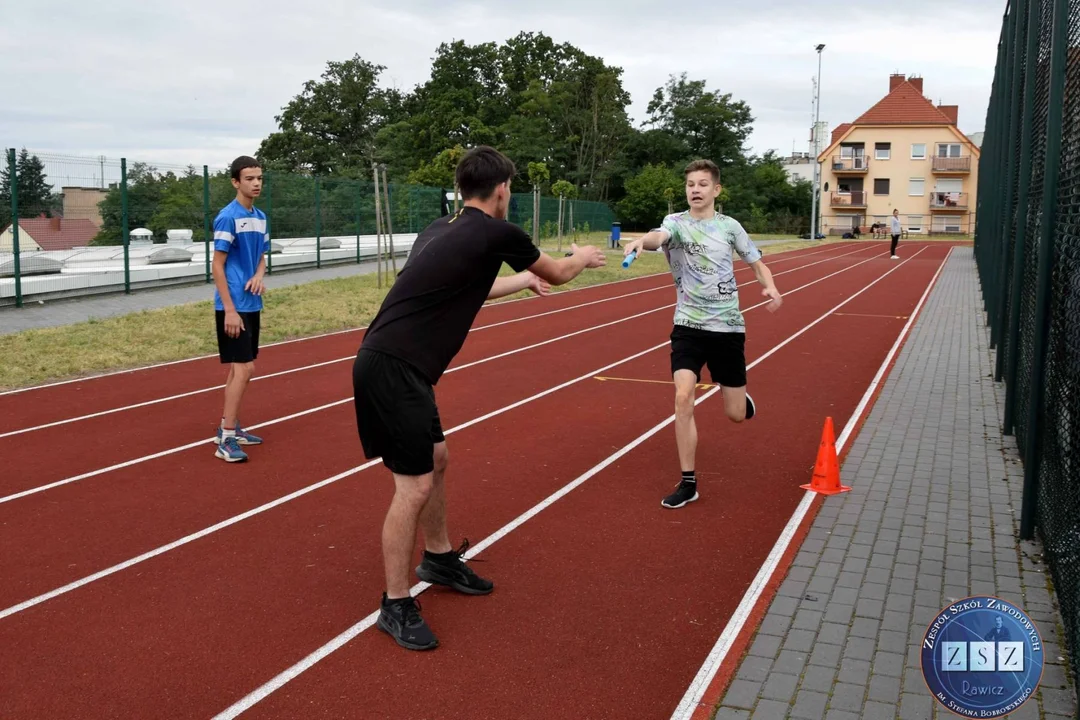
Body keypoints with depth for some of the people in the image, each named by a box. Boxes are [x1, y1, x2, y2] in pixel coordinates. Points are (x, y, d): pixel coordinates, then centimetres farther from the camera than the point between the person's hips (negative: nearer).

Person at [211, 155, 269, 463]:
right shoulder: (227, 217, -13)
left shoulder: (260, 217, 10)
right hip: (233, 307, -8)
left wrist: (258, 276, -4)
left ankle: (229, 427, 24)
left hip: (252, 305, 8)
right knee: (243, 368, -10)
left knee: (241, 368, 13)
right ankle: (226, 440, -4)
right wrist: (229, 310, -19)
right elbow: (217, 266, -15)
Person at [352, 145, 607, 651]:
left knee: (436, 461, 22)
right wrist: (582, 258, 32)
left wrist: (523, 280, 45)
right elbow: (559, 275, 10)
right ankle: (396, 607, 11)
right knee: (414, 486, -3)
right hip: (391, 370, -10)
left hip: (399, 366, 10)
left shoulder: (440, 230, 14)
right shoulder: (500, 234, -9)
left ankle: (439, 559, 41)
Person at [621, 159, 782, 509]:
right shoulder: (676, 222, -5)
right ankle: (688, 482, -4)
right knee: (683, 397, -19)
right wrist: (641, 240, -53)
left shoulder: (729, 226, 3)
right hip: (688, 326, -1)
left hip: (728, 327, 1)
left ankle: (741, 396, 46)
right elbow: (660, 236, -29)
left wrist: (770, 286, -8)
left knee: (736, 414, 5)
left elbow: (756, 262, 13)